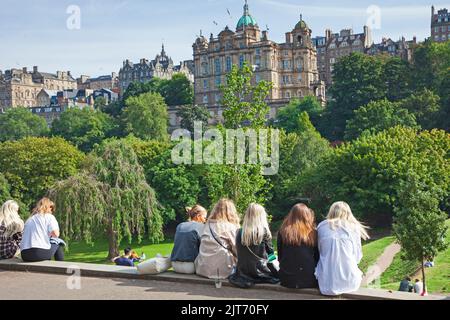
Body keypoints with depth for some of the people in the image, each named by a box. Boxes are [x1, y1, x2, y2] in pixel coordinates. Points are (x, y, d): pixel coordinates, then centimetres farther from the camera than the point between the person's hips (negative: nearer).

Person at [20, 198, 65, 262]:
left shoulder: (29, 219, 22)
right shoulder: (49, 216, 6)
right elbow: (55, 234, -8)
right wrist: (50, 234, 15)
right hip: (40, 252, -6)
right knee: (59, 242, 22)